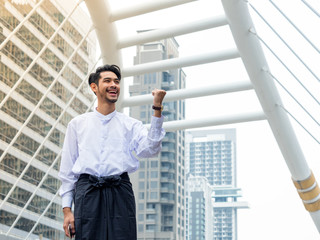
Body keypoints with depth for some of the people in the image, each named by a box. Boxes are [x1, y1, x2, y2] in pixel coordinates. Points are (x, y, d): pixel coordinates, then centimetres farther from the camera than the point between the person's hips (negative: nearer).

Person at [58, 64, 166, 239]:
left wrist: (157, 109, -8)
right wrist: (67, 209, 6)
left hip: (120, 193, 0)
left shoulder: (130, 125, 15)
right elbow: (67, 168, 14)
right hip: (88, 192, 0)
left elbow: (149, 149, -3)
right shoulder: (77, 124, 16)